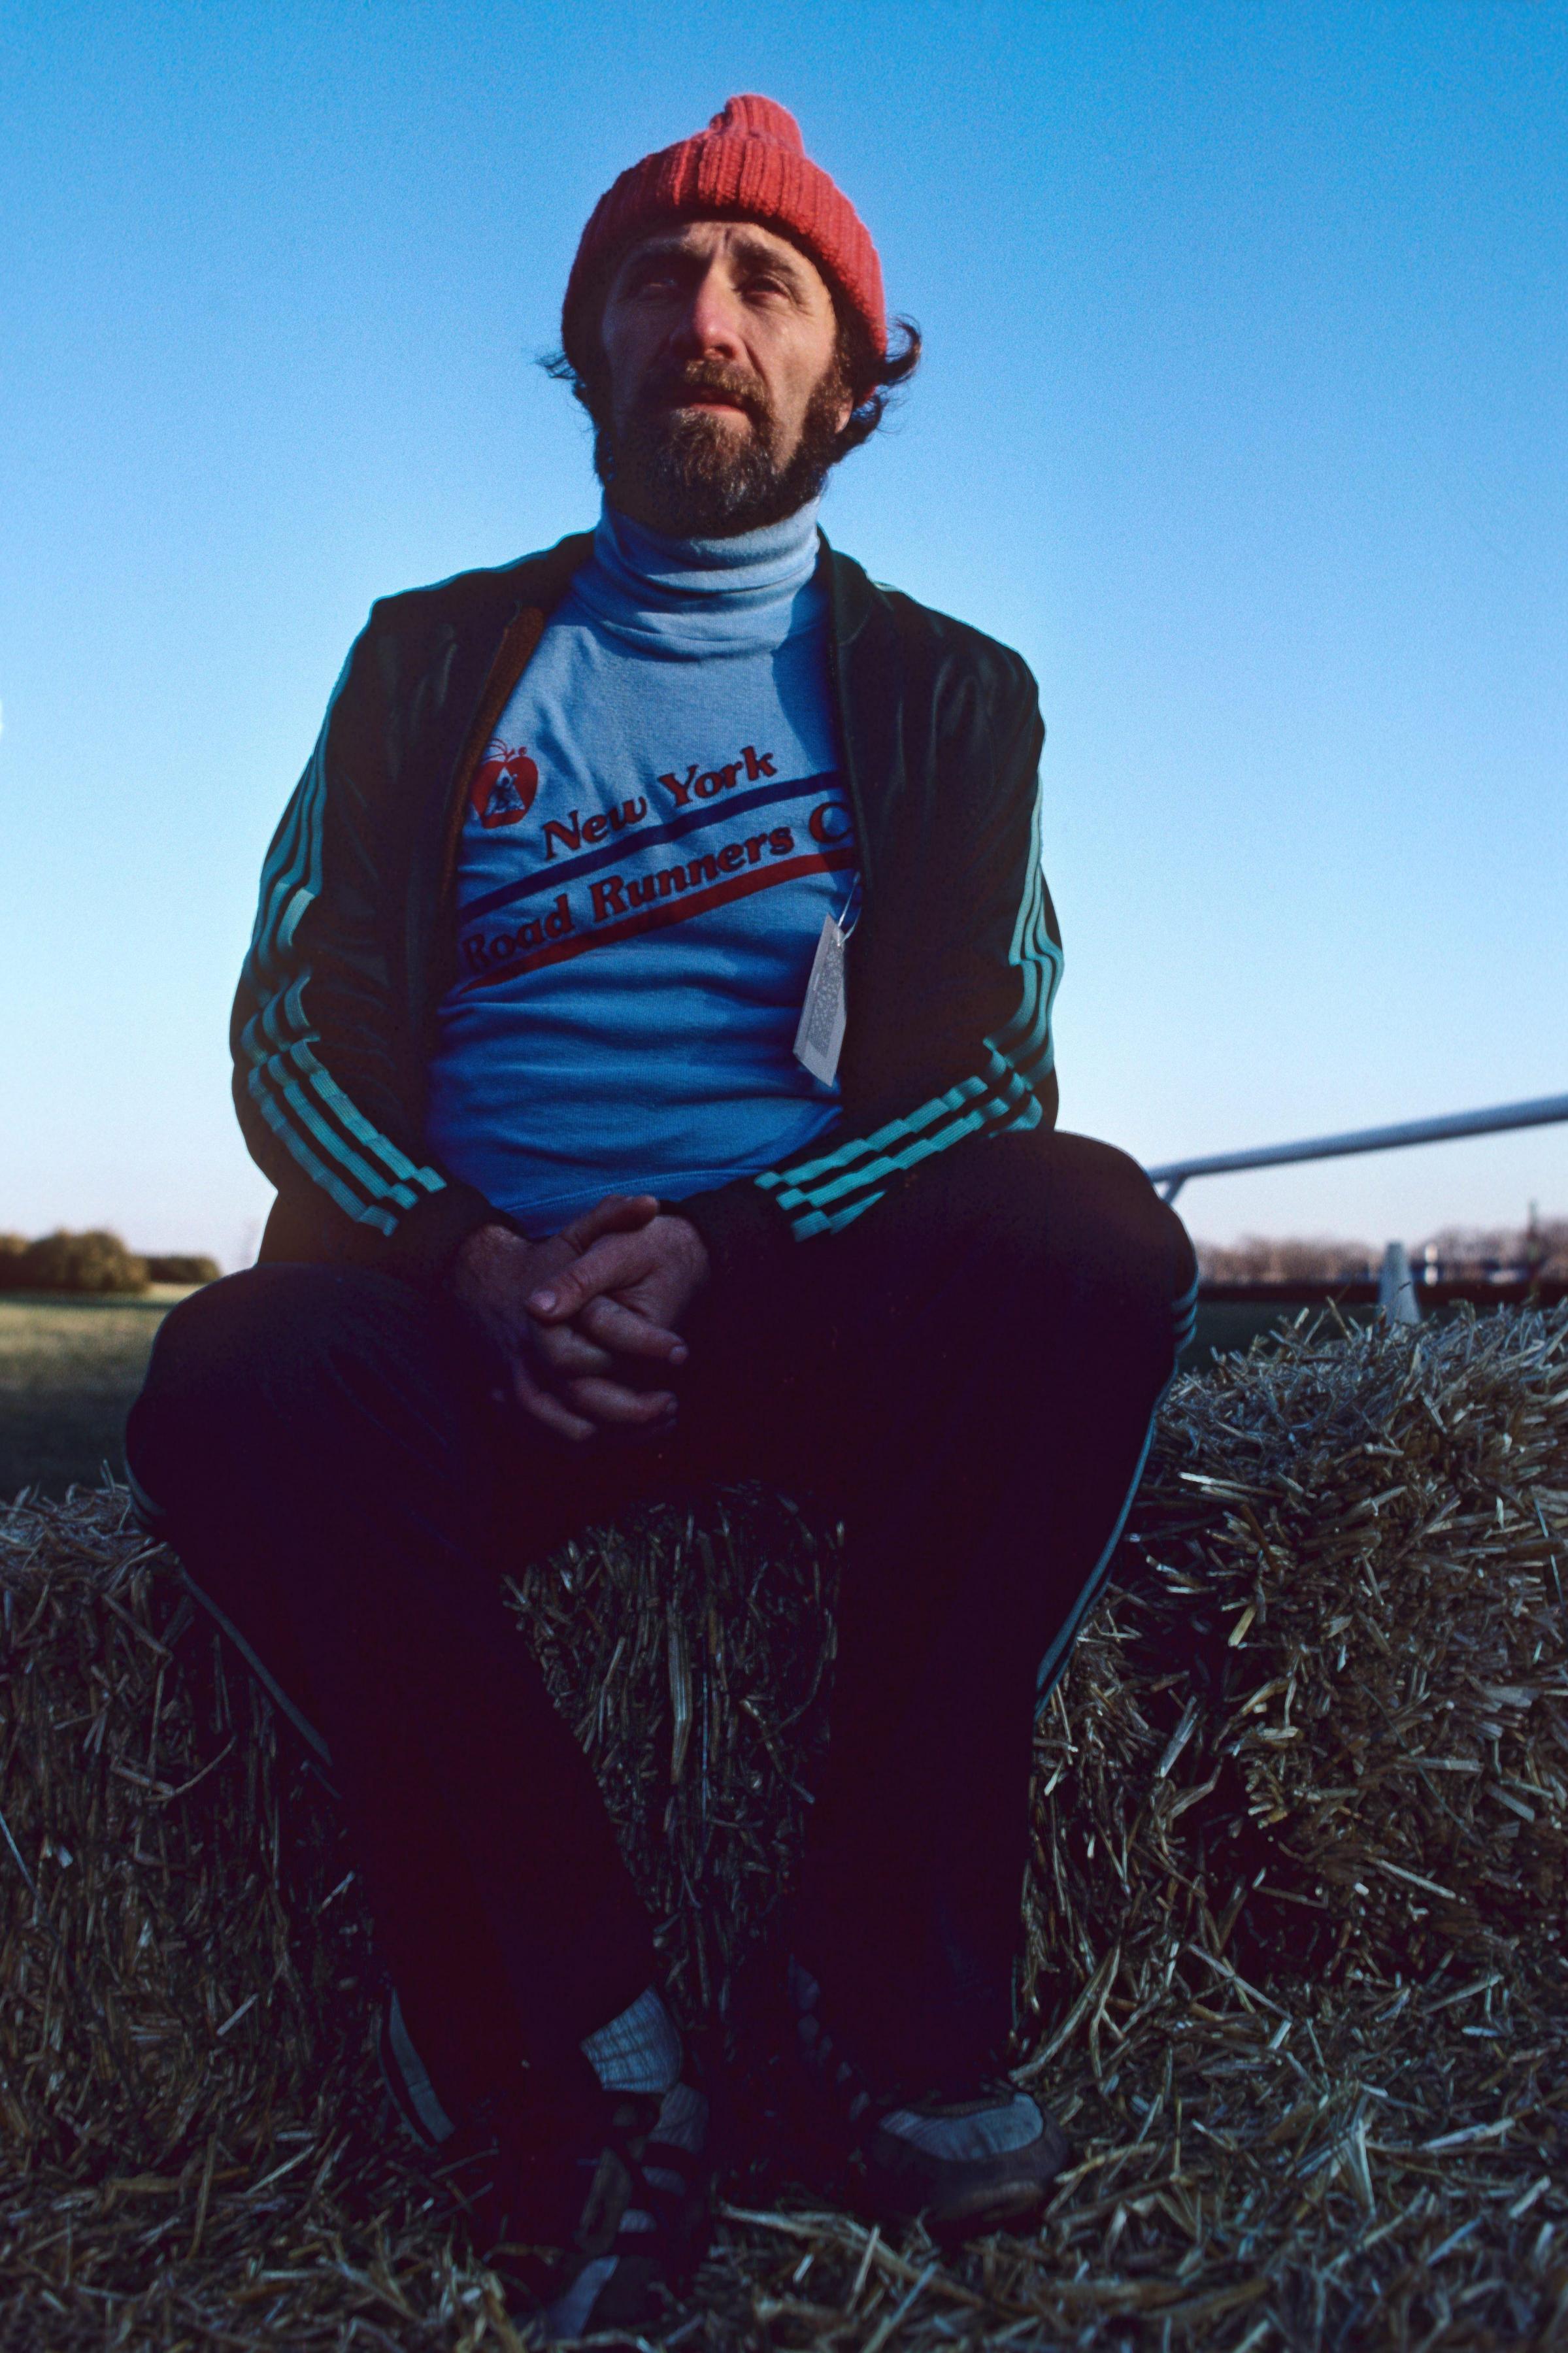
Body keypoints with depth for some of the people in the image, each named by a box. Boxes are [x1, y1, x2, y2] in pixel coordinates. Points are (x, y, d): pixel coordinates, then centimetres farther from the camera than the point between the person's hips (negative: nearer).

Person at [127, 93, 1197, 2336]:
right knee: (242, 1381, -30)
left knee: (1089, 1240, -30)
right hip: (474, 1303, 1)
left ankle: (895, 1997, -18)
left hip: (821, 1301, 0)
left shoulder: (944, 691, 12)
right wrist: (470, 1264, -17)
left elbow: (993, 1065, 1)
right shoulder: (438, 657, 14)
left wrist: (728, 1250, -18)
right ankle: (591, 2056, -19)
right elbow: (295, 1030, 4)